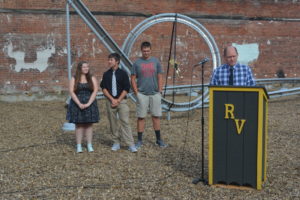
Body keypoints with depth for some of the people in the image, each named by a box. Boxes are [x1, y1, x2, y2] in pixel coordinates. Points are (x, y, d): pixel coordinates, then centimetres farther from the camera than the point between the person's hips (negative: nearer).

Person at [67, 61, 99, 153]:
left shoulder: (92, 78, 4)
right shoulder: (74, 79, 2)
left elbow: (95, 91, -3)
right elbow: (71, 92, -5)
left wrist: (88, 103, -14)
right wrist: (79, 104, -15)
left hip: (89, 104, 1)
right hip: (77, 104, -1)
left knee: (89, 124, 3)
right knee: (78, 125, 1)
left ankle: (89, 145, 9)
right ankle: (79, 146, 6)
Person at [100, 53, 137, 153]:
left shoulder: (123, 73, 2)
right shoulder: (106, 74, 8)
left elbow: (126, 89, -1)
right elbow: (104, 88, 4)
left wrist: (118, 100, -8)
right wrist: (112, 99, -7)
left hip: (121, 100, -3)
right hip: (110, 101, 3)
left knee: (125, 122, -8)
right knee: (113, 123, 5)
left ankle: (131, 144, -7)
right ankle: (116, 143, 17)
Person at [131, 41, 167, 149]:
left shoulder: (155, 61, 6)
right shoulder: (137, 63, 2)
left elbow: (160, 78, 7)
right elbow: (133, 79, 2)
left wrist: (159, 92, -1)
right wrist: (136, 93, -5)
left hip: (155, 94, 1)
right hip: (142, 94, -1)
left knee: (156, 116, 5)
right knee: (141, 117, 2)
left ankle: (158, 139, 15)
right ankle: (139, 140, 10)